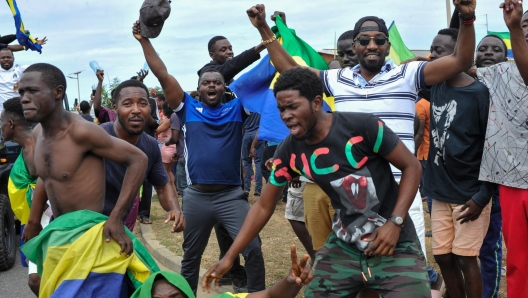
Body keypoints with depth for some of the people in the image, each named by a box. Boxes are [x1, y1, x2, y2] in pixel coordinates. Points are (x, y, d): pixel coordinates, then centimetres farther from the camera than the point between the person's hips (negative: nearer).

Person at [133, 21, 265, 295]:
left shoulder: (237, 108, 6)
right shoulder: (188, 108, 6)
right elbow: (162, 75, 3)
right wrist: (144, 41, 0)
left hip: (231, 195, -1)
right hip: (196, 196, 1)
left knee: (253, 248, -6)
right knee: (191, 255, 15)